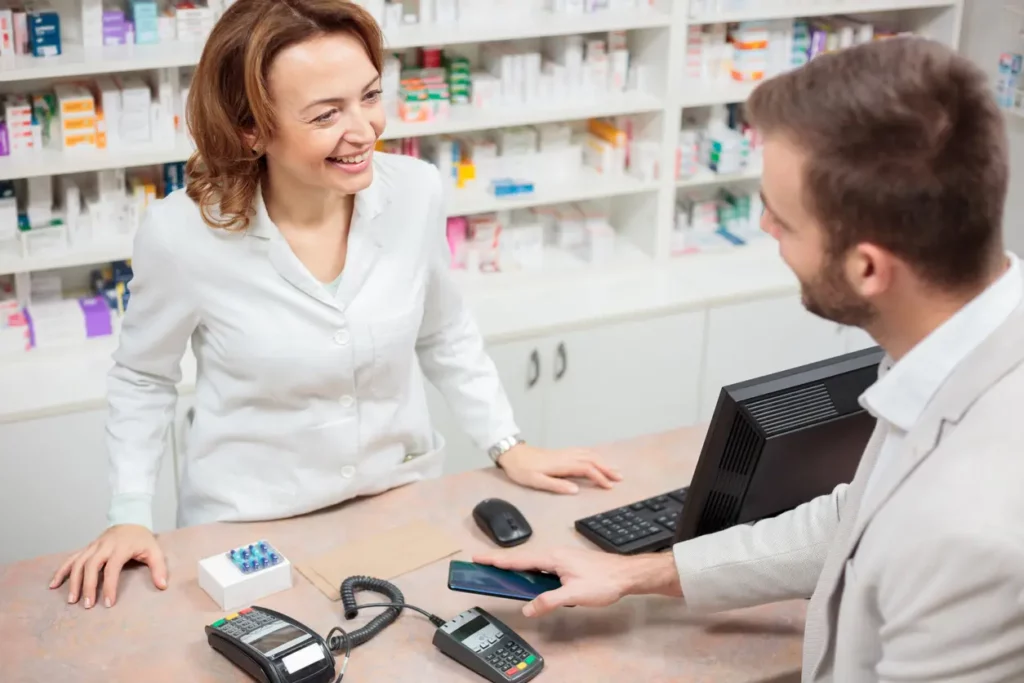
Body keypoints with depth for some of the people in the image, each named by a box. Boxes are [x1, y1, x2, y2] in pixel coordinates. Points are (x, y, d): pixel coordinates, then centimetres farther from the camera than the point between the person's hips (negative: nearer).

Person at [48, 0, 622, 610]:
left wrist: (508, 446, 2)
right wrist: (131, 516, -9)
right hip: (249, 529, -2)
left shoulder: (416, 190, -13)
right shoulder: (182, 234, -21)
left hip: (404, 500, 3)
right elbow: (143, 380, -2)